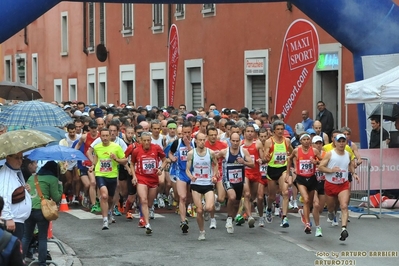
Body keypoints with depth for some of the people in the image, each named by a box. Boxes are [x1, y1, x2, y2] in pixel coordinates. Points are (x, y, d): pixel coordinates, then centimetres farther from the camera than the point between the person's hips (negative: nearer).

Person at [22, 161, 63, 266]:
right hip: (41, 210, -5)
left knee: (26, 236, 13)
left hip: (28, 209, 5)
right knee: (42, 238, 5)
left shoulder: (32, 177, 19)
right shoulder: (53, 179, 1)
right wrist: (60, 185, 12)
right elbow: (56, 198, 2)